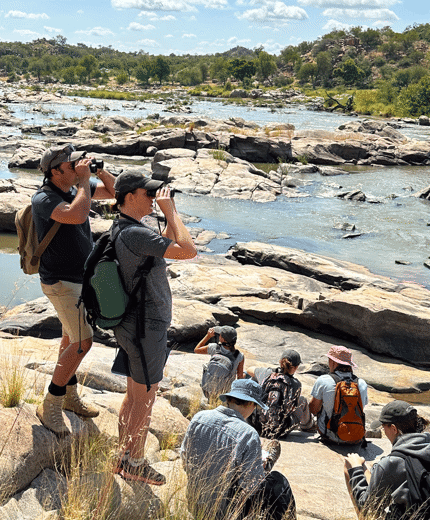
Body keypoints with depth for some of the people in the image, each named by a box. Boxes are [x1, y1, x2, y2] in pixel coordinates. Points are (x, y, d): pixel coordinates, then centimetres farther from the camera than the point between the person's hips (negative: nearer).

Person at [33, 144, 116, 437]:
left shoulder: (76, 188, 3)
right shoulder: (43, 199, -21)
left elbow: (114, 191, 14)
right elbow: (78, 215, -39)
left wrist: (100, 171, -4)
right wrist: (84, 180, -26)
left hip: (82, 277, 9)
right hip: (61, 282, -9)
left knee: (71, 339, 17)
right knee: (83, 341, -12)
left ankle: (70, 396, 32)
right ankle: (50, 407, 0)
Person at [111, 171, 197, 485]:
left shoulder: (121, 230, 8)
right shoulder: (135, 234, -25)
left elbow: (168, 245, 19)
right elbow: (188, 251, -29)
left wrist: (171, 215, 7)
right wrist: (170, 210, -21)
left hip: (131, 326, 10)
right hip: (146, 329, -10)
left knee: (134, 395, 21)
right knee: (144, 400, 6)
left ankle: (123, 456, 34)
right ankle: (135, 464, 22)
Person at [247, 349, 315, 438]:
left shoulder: (267, 373, -7)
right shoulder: (296, 384, -12)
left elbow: (249, 370, 17)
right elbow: (292, 407, 5)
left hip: (256, 425, 2)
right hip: (278, 432, -2)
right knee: (302, 400, 17)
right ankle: (307, 426, 46)